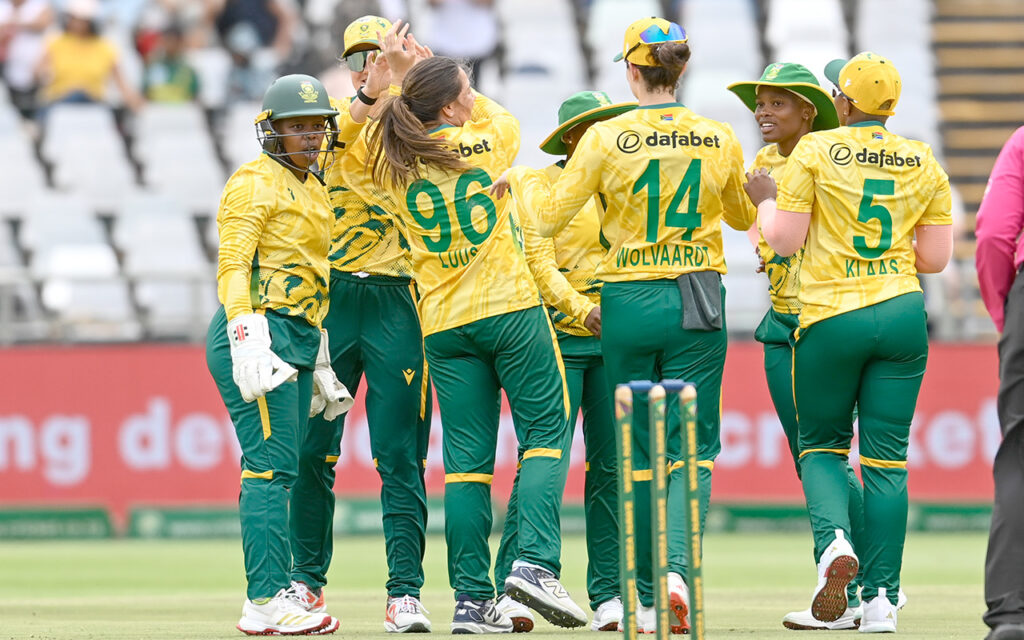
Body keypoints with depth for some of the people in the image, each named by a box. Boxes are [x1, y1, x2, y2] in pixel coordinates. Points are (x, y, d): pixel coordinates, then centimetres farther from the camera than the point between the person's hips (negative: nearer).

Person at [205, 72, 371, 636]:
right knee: (271, 466, -14)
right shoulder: (256, 182, -5)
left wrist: (320, 363, 25)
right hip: (259, 333, -9)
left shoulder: (313, 190, 22)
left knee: (284, 473, 8)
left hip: (297, 339, 9)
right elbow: (232, 267, -14)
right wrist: (247, 342, -25)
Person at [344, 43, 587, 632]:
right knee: (546, 430, 6)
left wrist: (402, 74, 19)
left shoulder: (391, 164, 1)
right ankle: (536, 562, -12)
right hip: (512, 308, -3)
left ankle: (473, 599, 0)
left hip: (445, 326, 3)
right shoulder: (485, 143, -5)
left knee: (467, 458, 4)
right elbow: (502, 116, 19)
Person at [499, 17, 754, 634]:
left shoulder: (607, 138, -7)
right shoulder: (719, 139, 0)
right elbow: (744, 218, 17)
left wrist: (525, 179, 20)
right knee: (691, 445, 2)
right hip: (696, 304, 1)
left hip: (628, 304, 0)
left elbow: (550, 216, -1)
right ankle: (677, 567, -23)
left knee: (639, 451, 11)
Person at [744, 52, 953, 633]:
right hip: (903, 315, 3)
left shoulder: (815, 152, -4)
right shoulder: (923, 163, 6)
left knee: (822, 445, 13)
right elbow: (936, 258, 6)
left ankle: (834, 541, -17)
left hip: (830, 319, -2)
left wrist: (764, 199, 14)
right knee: (886, 458, 4)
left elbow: (784, 241, -5)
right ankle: (882, 600, -1)